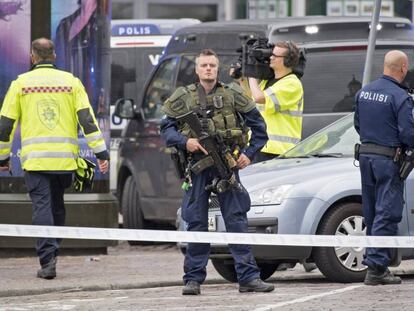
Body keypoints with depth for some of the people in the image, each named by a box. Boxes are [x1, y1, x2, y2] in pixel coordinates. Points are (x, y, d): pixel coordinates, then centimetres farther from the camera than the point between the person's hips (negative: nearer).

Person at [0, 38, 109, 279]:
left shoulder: (21, 83, 3)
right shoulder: (71, 82, 6)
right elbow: (87, 119, -2)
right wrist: (101, 152, -2)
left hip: (34, 159, -2)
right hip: (65, 158, 2)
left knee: (42, 207, -4)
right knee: (57, 207, 16)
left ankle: (47, 261, -16)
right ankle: (51, 256, 21)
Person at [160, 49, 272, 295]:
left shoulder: (233, 95, 8)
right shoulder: (183, 97, 8)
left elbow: (258, 126, 12)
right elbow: (166, 128, 6)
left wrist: (249, 153, 2)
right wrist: (184, 142, -11)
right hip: (197, 168, 0)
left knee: (237, 220, -3)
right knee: (196, 224, 2)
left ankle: (248, 277, -3)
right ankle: (193, 279, 9)